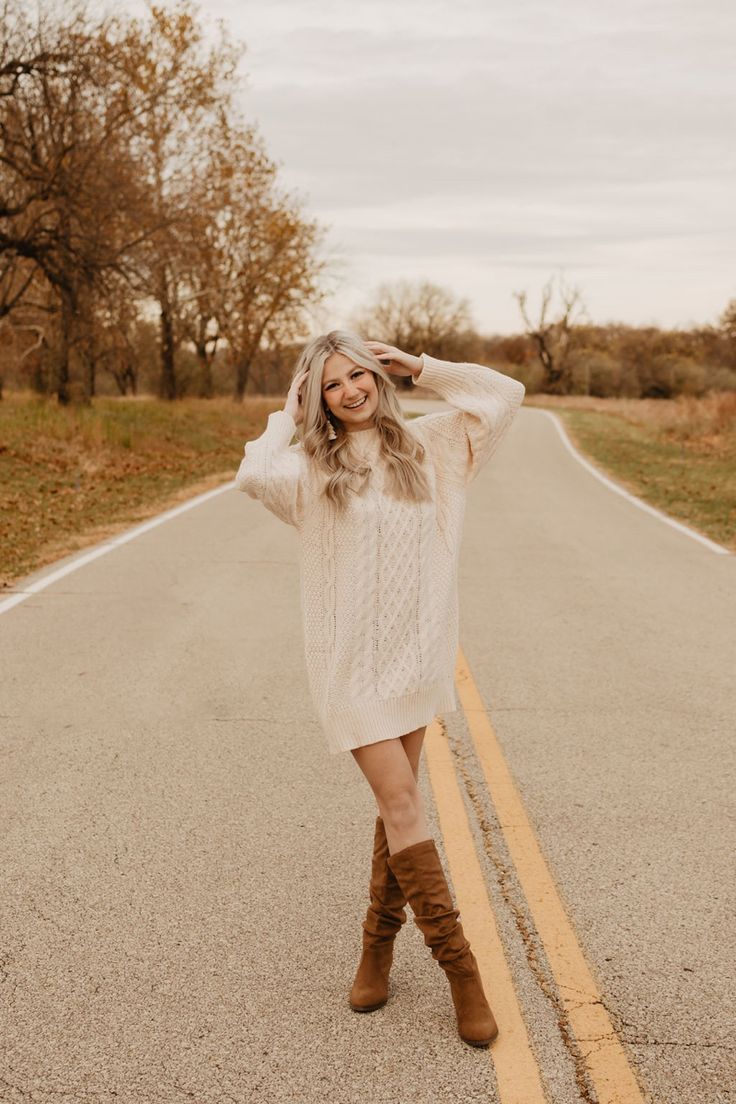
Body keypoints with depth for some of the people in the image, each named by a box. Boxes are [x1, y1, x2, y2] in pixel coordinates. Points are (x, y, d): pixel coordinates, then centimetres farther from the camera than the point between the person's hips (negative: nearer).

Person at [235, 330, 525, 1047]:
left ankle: (379, 940, 30)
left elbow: (504, 395, 8)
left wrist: (421, 367, 4)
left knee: (398, 802, 12)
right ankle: (458, 966, 1)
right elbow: (253, 476, -25)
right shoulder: (310, 467, -3)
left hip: (416, 651, 4)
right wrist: (286, 416, -8)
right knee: (401, 804, -7)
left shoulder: (425, 444, 6)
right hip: (351, 660, -3)